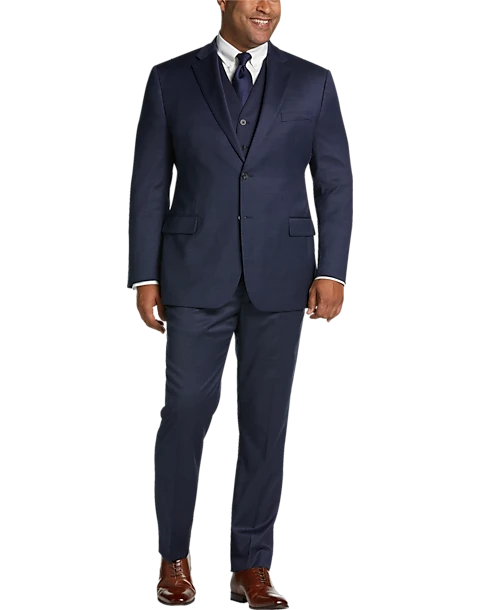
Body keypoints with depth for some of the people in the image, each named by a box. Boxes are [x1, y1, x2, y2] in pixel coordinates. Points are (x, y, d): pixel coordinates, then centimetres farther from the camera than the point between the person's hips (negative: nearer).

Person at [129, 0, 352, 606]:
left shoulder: (312, 83, 5)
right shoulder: (171, 80, 3)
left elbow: (335, 183, 5)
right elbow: (148, 185, 3)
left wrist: (331, 271, -4)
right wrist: (145, 276, -1)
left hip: (279, 279, 1)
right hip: (196, 276, -1)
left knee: (265, 421, 5)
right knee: (184, 415, 2)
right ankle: (175, 557, 19)